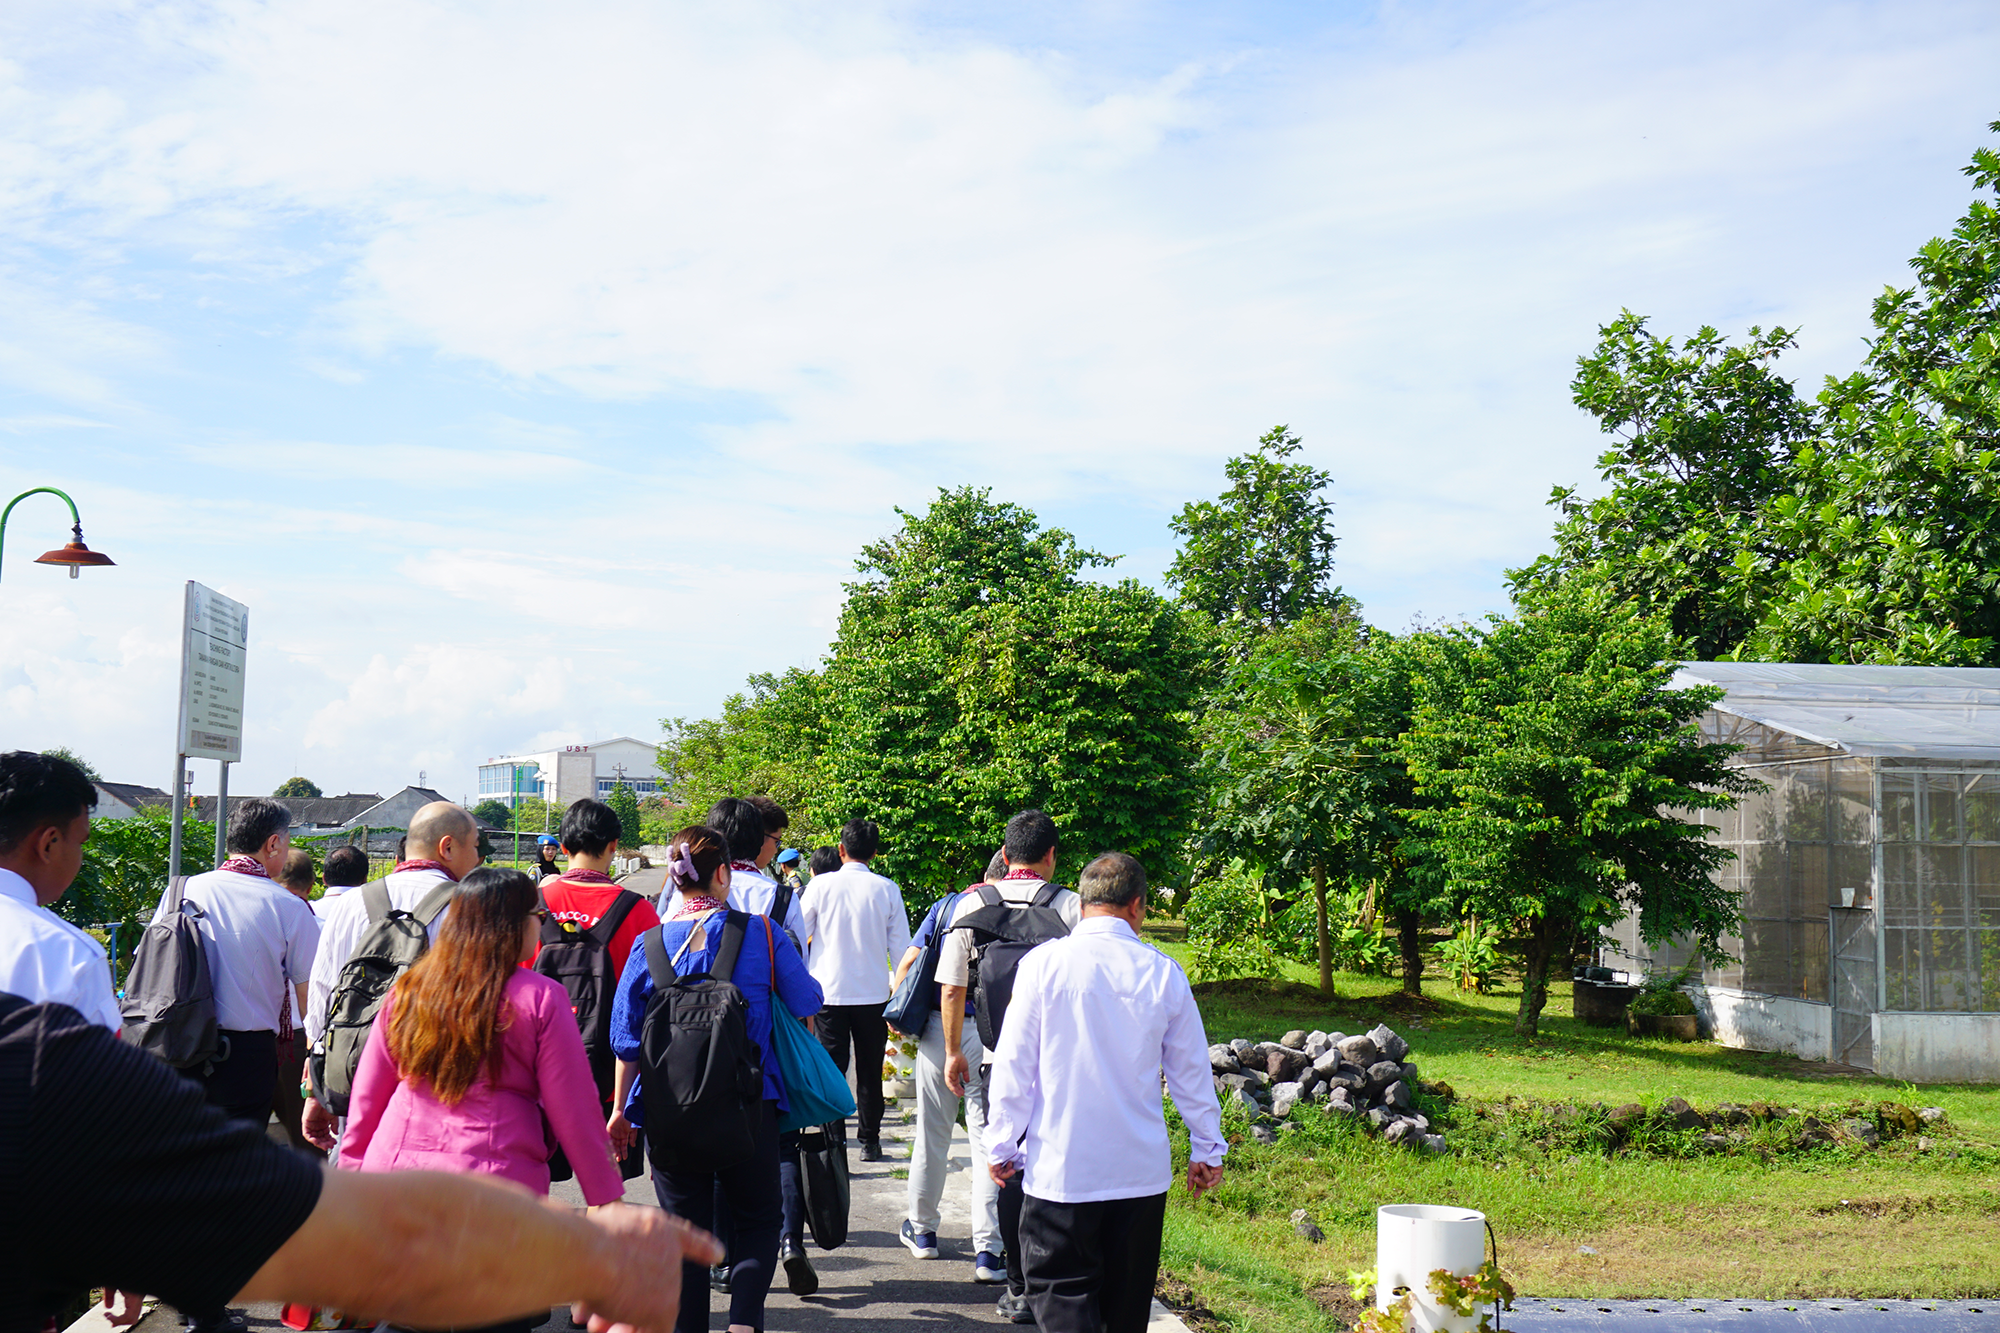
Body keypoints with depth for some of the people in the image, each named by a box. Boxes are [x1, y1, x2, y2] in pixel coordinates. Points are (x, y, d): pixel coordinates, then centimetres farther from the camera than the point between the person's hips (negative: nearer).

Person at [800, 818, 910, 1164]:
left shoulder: (822, 886, -4)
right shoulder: (886, 889, -3)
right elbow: (900, 945, 1)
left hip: (829, 990, -1)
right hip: (873, 992, 1)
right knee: (870, 1070, 10)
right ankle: (870, 1142, 13)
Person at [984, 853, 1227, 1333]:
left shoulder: (1043, 963, -8)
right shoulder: (1163, 972, -1)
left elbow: (1013, 1066, -5)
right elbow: (1191, 1071, 8)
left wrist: (1001, 1145, 6)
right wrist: (1206, 1150, 20)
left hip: (1060, 1168, -3)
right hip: (1142, 1169, 3)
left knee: (1060, 1294, 1)